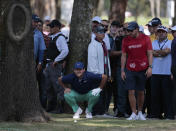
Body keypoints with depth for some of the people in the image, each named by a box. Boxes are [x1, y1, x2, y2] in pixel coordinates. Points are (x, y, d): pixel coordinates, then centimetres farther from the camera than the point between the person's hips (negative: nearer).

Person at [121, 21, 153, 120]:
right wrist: (122, 70, 3)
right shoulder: (126, 40, 3)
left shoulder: (146, 39, -1)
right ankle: (134, 114, 0)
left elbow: (150, 54, -1)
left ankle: (140, 112, 20)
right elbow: (123, 56, 7)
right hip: (130, 70, 1)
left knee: (141, 92, 7)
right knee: (131, 92, -6)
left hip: (143, 69, -1)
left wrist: (150, 67, -11)